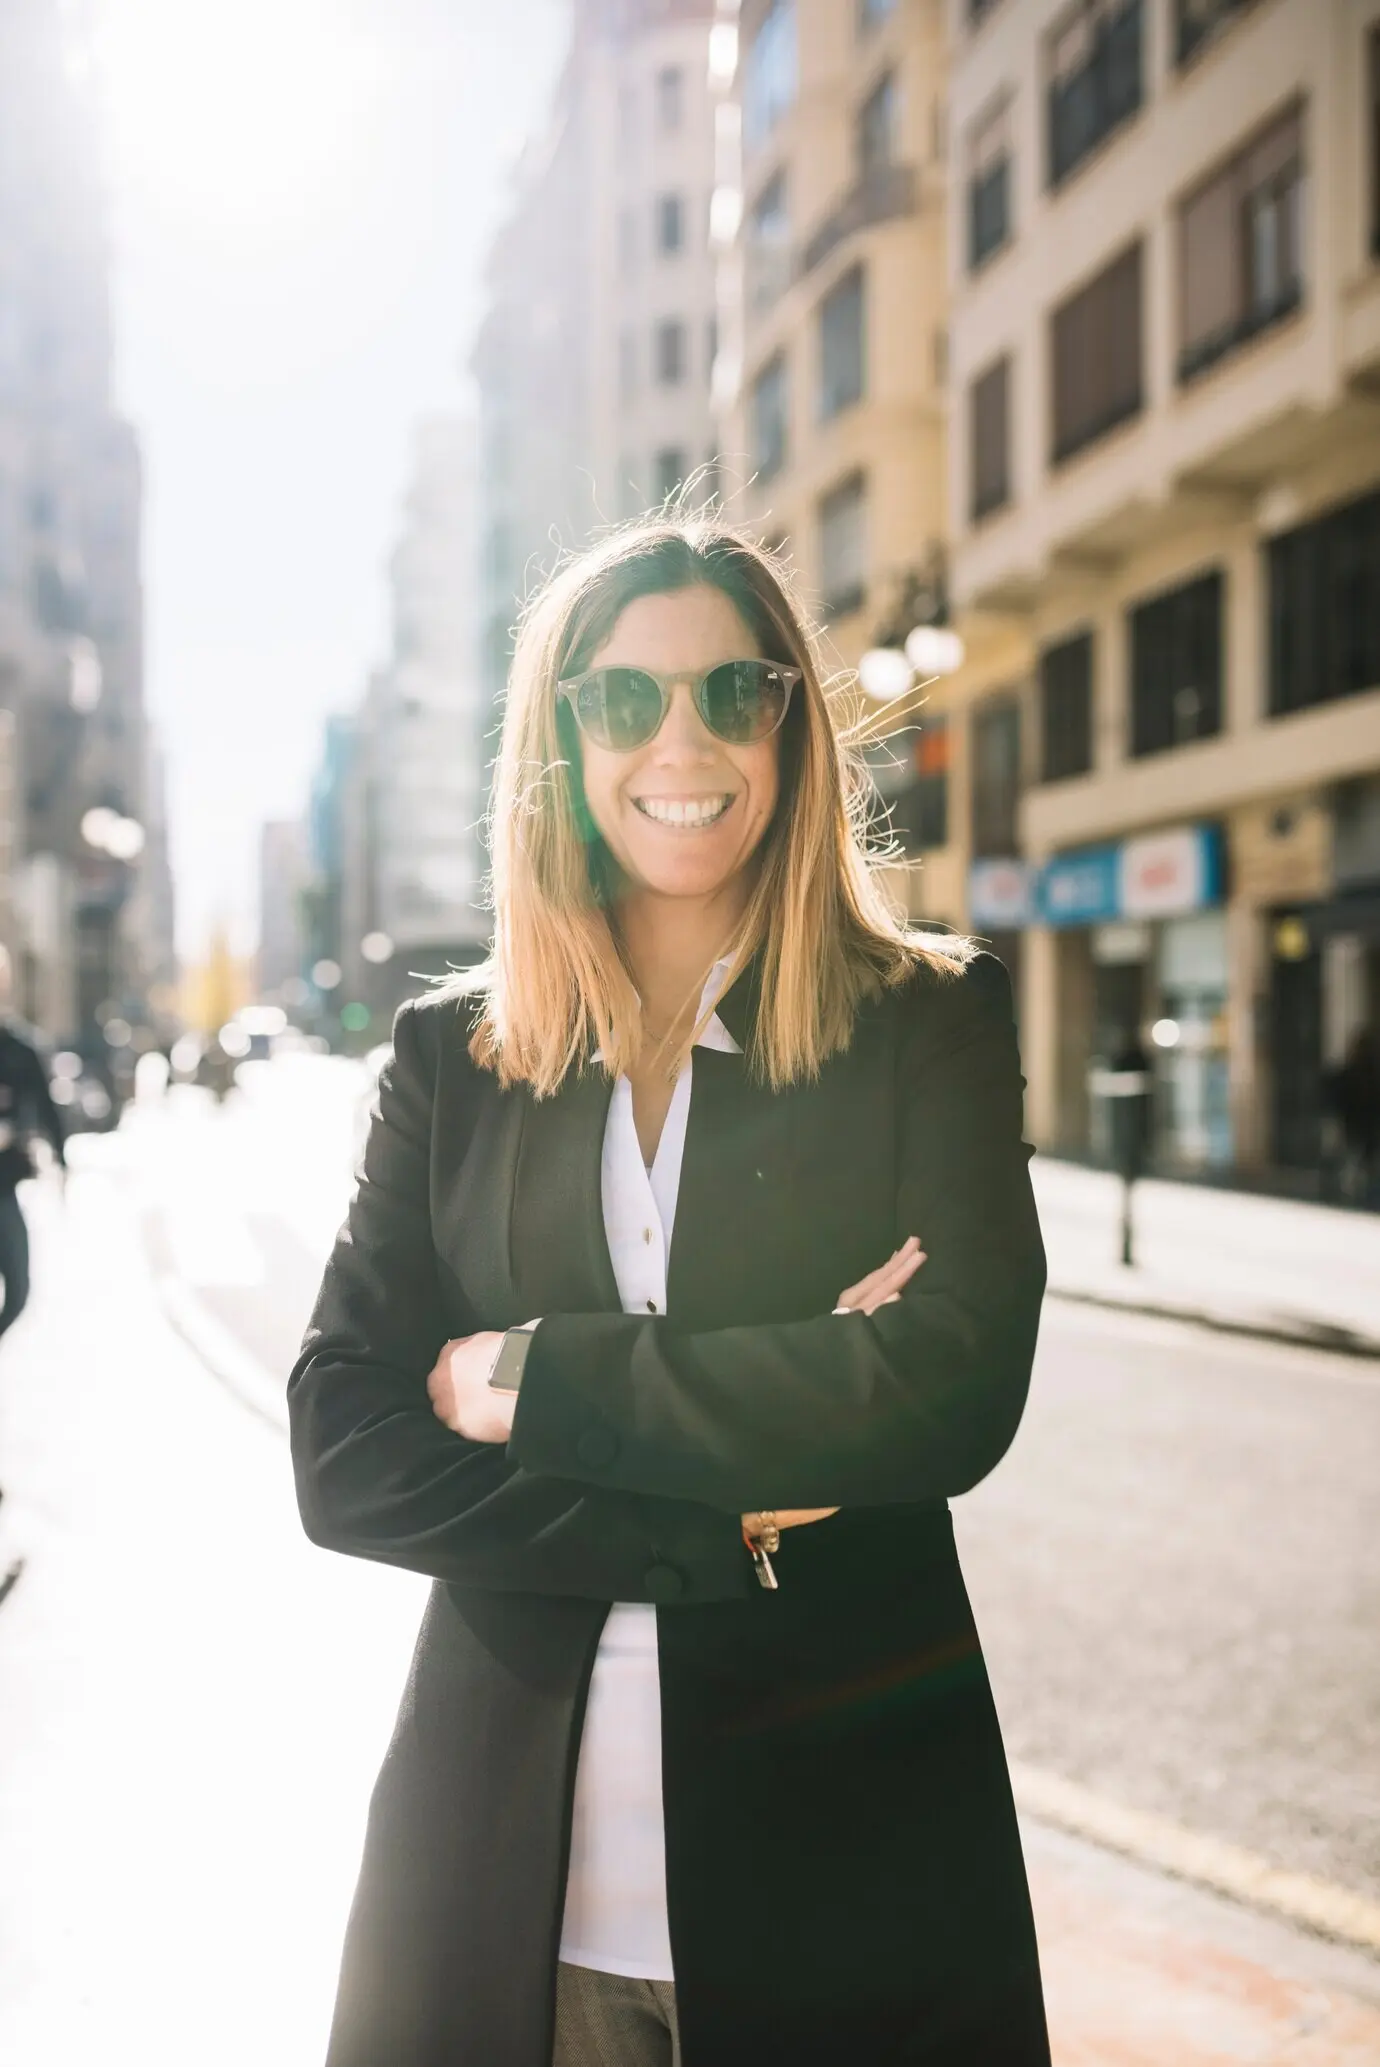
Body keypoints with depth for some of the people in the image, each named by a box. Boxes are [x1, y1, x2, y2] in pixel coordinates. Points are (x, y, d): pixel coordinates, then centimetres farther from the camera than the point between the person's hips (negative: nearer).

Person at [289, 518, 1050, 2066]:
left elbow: (956, 1393, -16)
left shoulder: (928, 1024, -1)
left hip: (846, 1866, -1)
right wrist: (723, 1526, -15)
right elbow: (341, 1457, -5)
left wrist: (532, 1380, -13)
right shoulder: (450, 1056, 3)